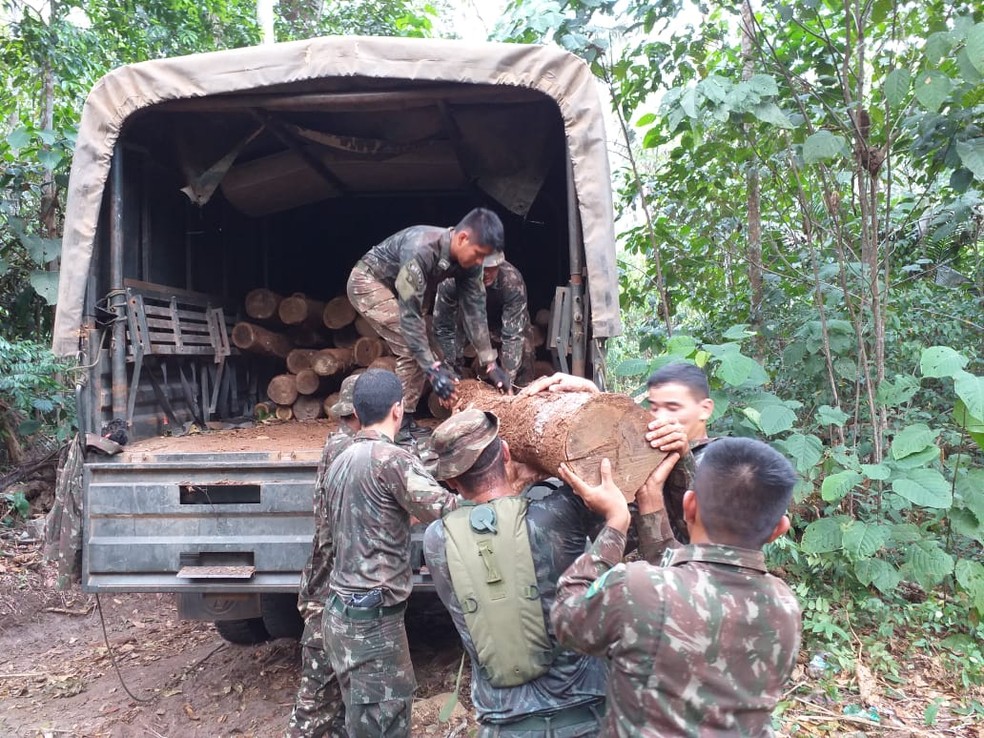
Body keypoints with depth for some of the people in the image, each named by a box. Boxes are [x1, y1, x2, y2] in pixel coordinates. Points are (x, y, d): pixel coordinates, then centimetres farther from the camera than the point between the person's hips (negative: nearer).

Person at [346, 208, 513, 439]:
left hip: (397, 288, 8)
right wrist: (433, 368, -39)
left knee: (418, 347, 2)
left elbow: (475, 309, -11)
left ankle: (404, 420, 13)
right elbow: (409, 315, -37)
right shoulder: (421, 250, -38)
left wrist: (490, 363, -13)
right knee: (412, 347, -18)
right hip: (368, 282, -8)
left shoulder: (468, 259, -14)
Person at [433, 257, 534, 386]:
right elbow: (443, 329, -28)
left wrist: (508, 378, -41)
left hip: (501, 317, 1)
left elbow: (513, 334, -36)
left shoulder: (513, 281, -37)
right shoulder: (451, 280, -37)